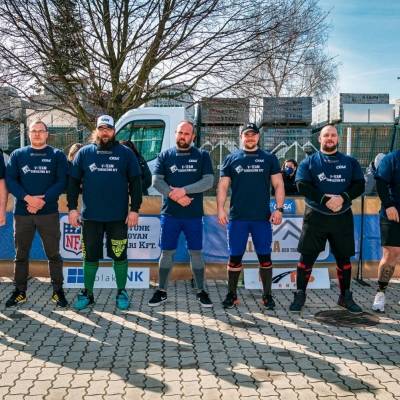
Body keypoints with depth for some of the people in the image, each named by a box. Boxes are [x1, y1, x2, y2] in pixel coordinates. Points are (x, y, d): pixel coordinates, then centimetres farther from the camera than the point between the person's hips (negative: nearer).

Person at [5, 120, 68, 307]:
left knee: (54, 254, 3)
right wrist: (27, 198, -15)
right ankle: (20, 291, 22)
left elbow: (61, 182, -4)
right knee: (21, 255, 10)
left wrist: (43, 200, -15)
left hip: (49, 213, -2)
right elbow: (10, 180, 1)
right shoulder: (18, 154, 10)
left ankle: (58, 291, 14)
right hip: (22, 213, 2)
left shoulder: (57, 155, 5)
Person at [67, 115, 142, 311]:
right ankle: (87, 293, 25)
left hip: (118, 217, -1)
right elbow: (73, 182, 6)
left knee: (119, 256, 8)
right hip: (91, 216, 1)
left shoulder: (125, 153, 3)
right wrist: (72, 208, -1)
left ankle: (121, 292, 23)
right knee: (90, 256, 10)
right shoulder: (84, 152, 6)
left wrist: (134, 209, -5)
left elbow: (135, 183, 1)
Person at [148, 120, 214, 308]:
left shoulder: (202, 156, 5)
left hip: (194, 215, 0)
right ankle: (161, 291, 18)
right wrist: (175, 196, -17)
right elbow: (156, 181, -3)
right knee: (167, 252, 6)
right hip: (170, 214, 1)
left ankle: (201, 291, 18)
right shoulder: (165, 156, 7)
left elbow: (208, 181, -6)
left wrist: (184, 190, -17)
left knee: (196, 252, 6)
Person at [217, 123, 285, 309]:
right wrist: (220, 208, -5)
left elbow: (278, 185, 6)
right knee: (235, 257, 5)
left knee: (265, 257, 4)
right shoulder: (231, 159, 8)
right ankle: (231, 294, 19)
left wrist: (279, 208, -5)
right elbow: (223, 187, 6)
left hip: (262, 218, 0)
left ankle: (267, 295, 18)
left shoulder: (269, 159, 8)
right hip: (237, 218, 0)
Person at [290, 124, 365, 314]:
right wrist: (326, 199, -19)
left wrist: (343, 198, -17)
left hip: (342, 218, 2)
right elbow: (302, 185, -9)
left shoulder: (350, 162, 10)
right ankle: (300, 295, 11)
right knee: (307, 257, -1)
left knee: (344, 257, 9)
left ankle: (345, 296, 24)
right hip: (315, 217, -2)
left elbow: (359, 185, 1)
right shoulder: (309, 162, 4)